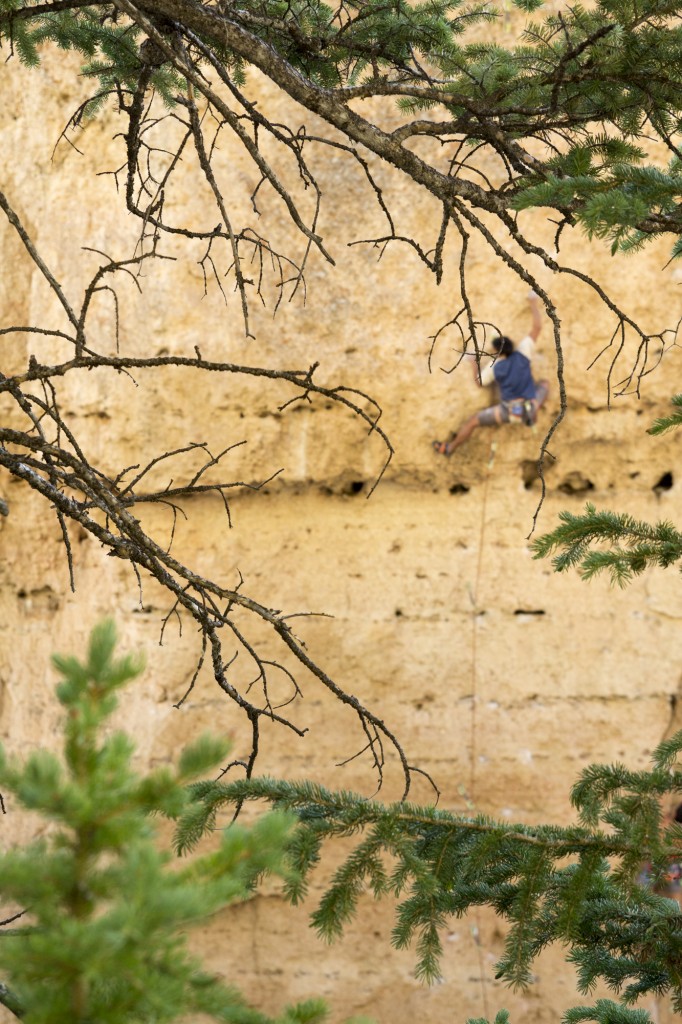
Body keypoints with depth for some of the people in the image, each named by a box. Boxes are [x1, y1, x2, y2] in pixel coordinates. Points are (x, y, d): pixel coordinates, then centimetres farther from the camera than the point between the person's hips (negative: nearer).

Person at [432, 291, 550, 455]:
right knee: (544, 383, 30)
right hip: (529, 407, 2)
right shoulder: (522, 353, -7)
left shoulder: (494, 366, -8)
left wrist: (474, 364, 24)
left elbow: (479, 382, 10)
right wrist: (534, 303, 10)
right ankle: (531, 415, 26)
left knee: (472, 421, 13)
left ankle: (449, 448, 21)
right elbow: (537, 328, -1)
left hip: (509, 411, -2)